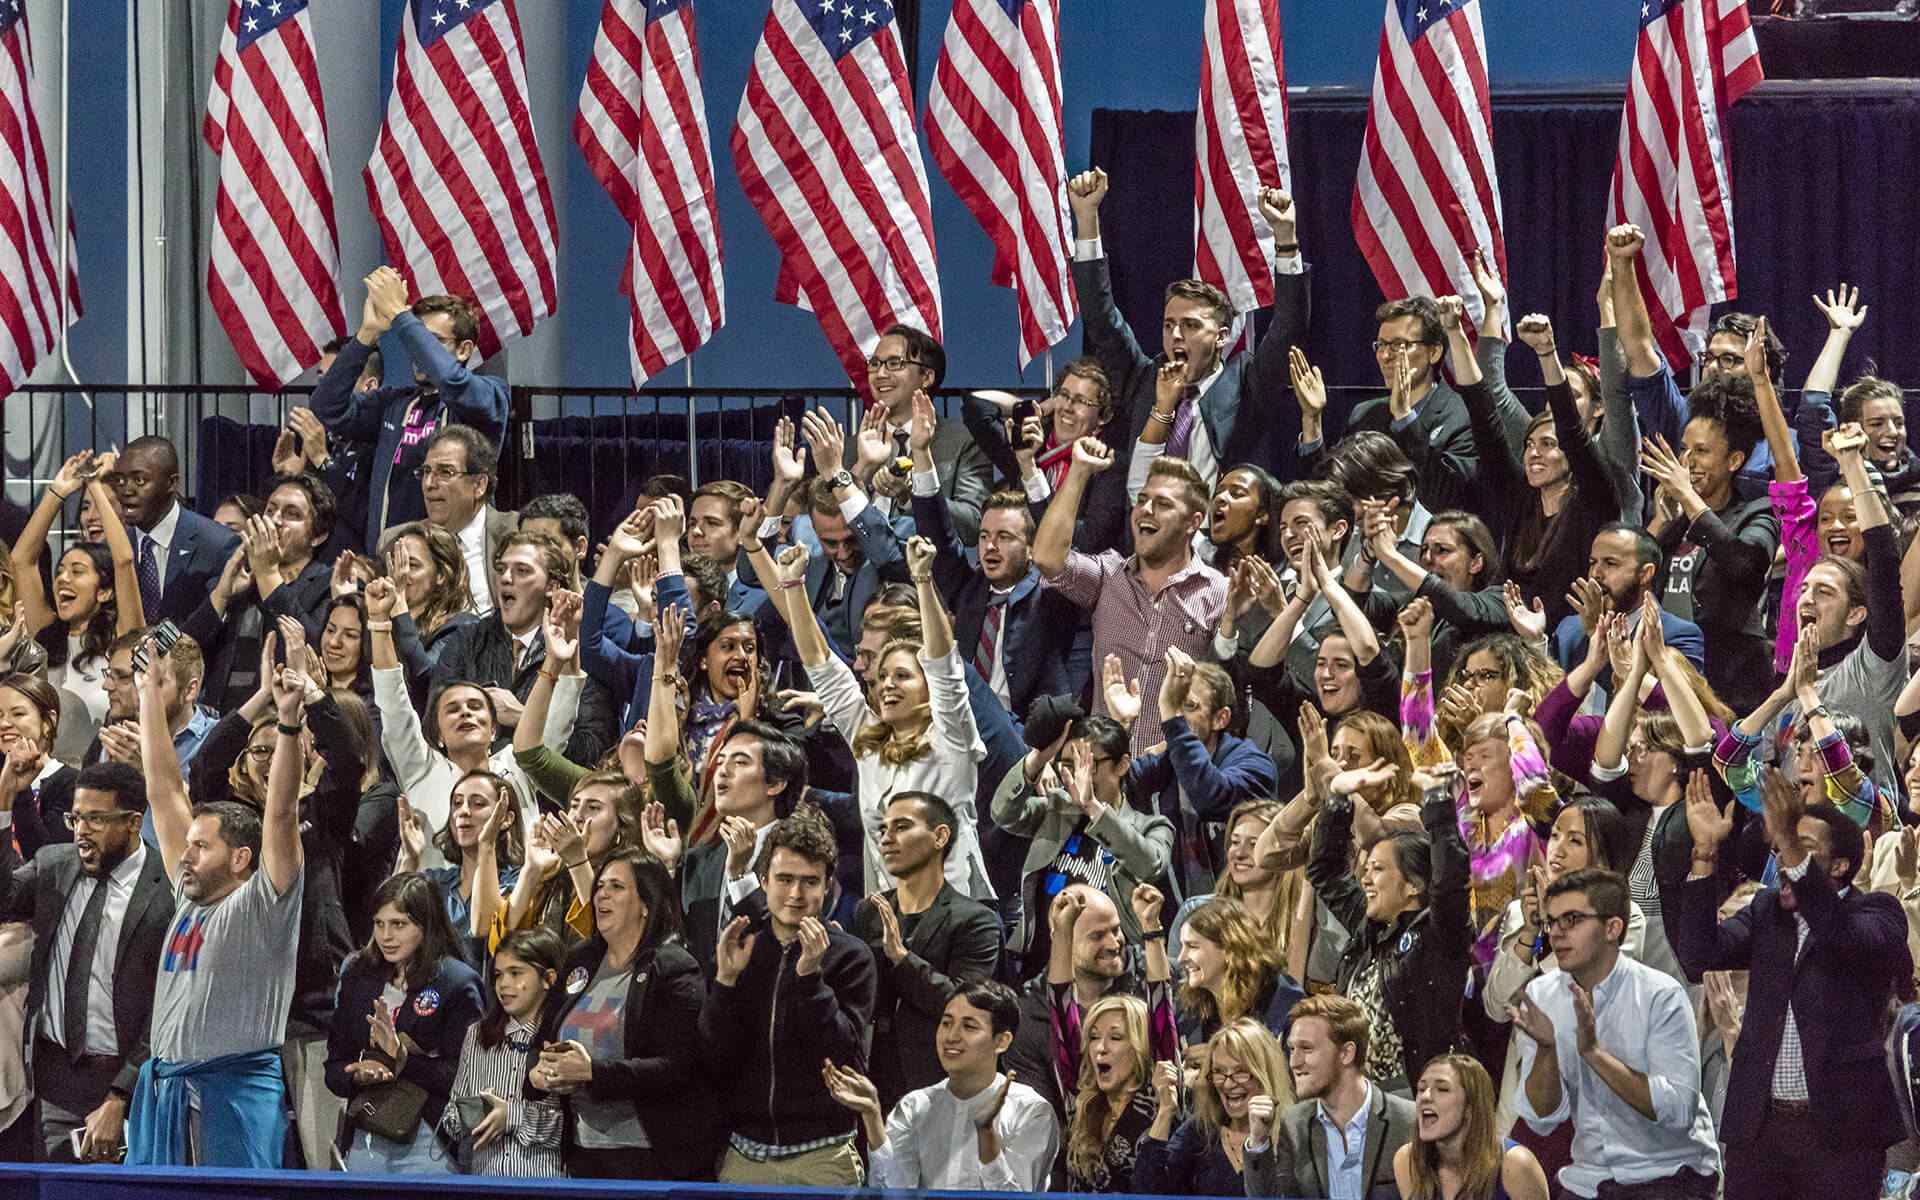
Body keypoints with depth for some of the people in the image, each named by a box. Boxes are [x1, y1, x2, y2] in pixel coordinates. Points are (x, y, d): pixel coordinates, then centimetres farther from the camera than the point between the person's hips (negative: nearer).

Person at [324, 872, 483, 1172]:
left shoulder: (458, 983, -5)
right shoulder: (358, 976, 12)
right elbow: (334, 1068, 12)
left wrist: (403, 1059, -21)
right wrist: (360, 1073, -9)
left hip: (427, 1147, -5)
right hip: (364, 1143, 5)